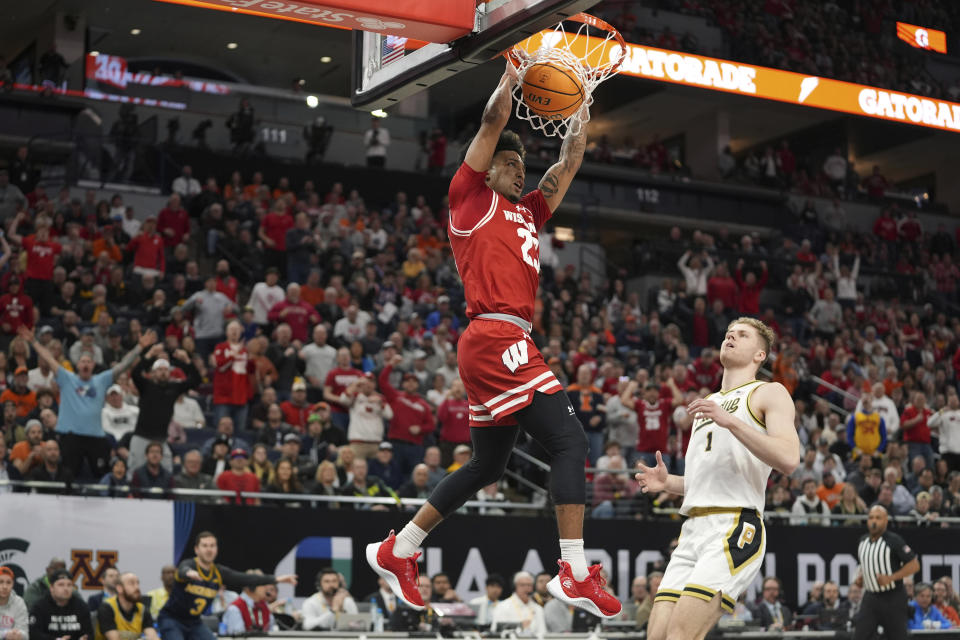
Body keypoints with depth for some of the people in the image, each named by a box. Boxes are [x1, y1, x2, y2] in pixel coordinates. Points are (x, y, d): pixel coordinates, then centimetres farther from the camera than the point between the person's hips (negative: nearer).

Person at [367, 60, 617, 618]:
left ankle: (397, 551, 22)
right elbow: (494, 120, -1)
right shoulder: (471, 198, 6)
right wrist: (516, 67, 6)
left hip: (510, 346, 9)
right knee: (570, 441, -16)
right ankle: (576, 573, -18)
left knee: (487, 466, 15)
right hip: (497, 339, -9)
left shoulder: (527, 212, 26)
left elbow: (571, 161, 30)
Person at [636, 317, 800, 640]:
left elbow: (789, 459, -13)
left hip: (735, 526, -8)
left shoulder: (769, 393, 5)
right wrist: (667, 483, 14)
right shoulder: (707, 403, 29)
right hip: (693, 528, 8)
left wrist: (731, 421, -18)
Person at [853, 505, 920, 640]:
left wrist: (891, 578, -21)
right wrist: (859, 577, 4)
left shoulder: (894, 541, -12)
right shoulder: (863, 540, 8)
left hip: (893, 598, -5)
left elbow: (914, 565, -13)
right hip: (871, 596, 5)